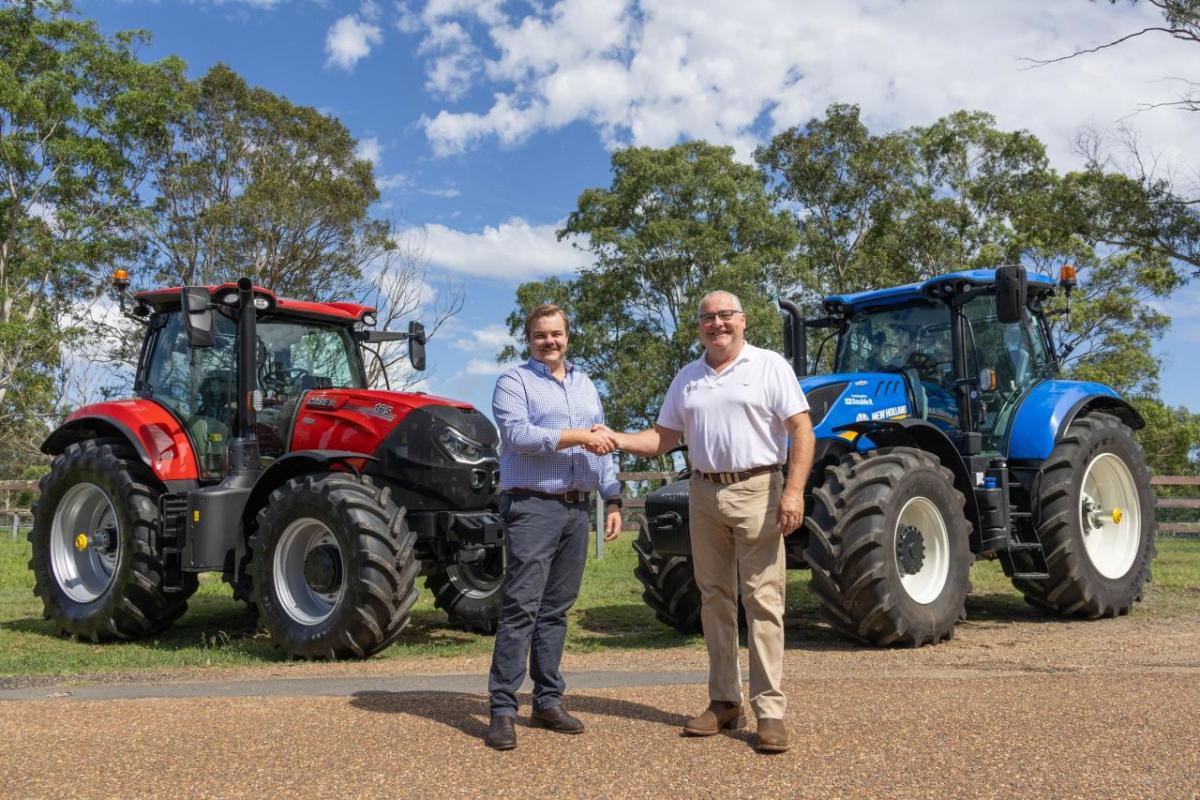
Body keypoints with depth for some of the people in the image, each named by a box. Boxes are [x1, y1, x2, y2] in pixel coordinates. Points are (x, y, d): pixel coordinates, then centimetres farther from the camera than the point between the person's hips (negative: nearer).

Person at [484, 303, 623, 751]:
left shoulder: (585, 386, 19)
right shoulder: (513, 382, 0)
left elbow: (602, 449, 19)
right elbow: (517, 433, -17)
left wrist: (613, 500, 11)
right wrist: (577, 436, -18)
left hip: (577, 509, 6)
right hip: (532, 507, -6)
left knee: (556, 610, 10)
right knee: (521, 608, -8)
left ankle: (548, 701, 18)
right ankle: (502, 709, -3)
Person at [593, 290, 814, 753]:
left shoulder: (769, 366, -2)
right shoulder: (687, 379, 13)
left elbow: (801, 428, -8)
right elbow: (662, 438, 12)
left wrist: (794, 490, -19)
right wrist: (617, 440, -6)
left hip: (757, 491, -5)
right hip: (704, 494, 5)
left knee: (762, 602, -5)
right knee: (714, 598, 10)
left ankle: (770, 711, 0)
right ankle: (724, 702, 20)